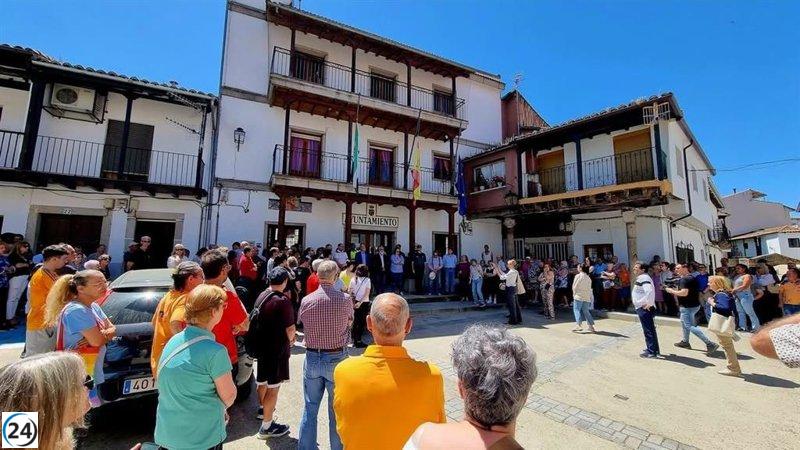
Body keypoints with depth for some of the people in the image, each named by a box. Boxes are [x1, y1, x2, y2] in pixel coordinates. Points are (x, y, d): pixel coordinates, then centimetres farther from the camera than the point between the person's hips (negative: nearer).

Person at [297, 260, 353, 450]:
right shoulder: (345, 300, -14)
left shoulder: (306, 300, -8)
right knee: (337, 410, 15)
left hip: (312, 358, 2)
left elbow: (301, 322, 8)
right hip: (337, 358, -2)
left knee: (310, 408, 19)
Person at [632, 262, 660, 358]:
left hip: (645, 308, -10)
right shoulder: (640, 278, 14)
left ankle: (652, 352, 5)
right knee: (650, 329, 19)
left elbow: (650, 291, -32)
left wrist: (648, 303, -25)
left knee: (648, 330, -2)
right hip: (641, 308, 10)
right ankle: (654, 349, 30)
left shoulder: (644, 278, -18)